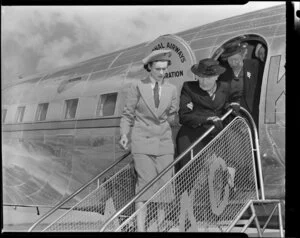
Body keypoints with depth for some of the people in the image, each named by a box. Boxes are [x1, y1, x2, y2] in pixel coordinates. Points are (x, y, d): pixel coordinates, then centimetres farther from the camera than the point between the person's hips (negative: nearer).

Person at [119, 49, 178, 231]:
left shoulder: (172, 90, 9)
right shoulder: (137, 87, 1)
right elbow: (128, 114, 4)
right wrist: (124, 135, -7)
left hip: (164, 143, 3)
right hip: (142, 142, -3)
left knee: (165, 185, -1)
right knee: (145, 183, -7)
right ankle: (140, 227, -3)